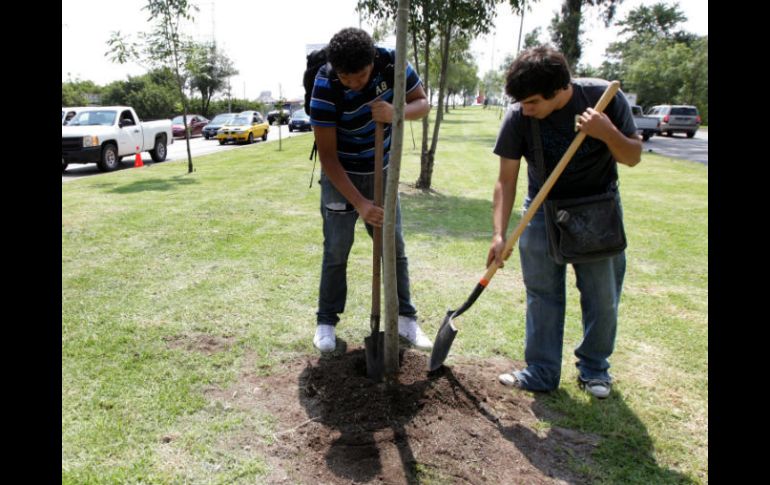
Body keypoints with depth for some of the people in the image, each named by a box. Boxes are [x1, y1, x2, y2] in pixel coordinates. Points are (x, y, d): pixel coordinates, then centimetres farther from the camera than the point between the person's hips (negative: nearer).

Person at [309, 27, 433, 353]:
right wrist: (359, 203, -31)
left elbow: (423, 103, -8)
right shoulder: (324, 88, -28)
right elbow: (327, 155, -25)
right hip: (340, 174, -3)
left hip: (381, 170, 3)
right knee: (336, 249, -2)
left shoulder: (391, 63, -20)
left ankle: (405, 319, 15)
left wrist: (396, 112, -32)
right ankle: (326, 322, 13)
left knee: (394, 246, 5)